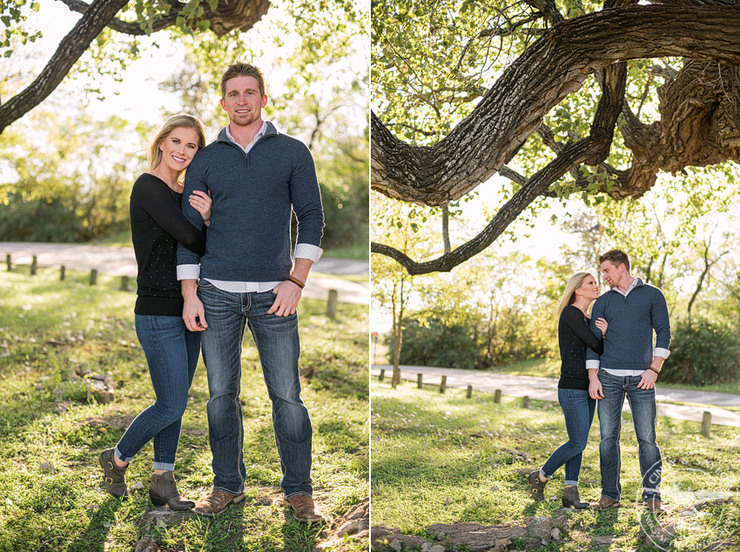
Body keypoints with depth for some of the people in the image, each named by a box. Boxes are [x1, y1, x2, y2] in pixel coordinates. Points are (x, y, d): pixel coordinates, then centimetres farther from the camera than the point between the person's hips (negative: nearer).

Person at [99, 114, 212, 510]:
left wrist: (207, 217, -17)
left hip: (187, 310, 8)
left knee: (176, 401, 11)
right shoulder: (148, 187, -13)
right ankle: (117, 459, 20)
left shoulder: (184, 193, 13)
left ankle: (162, 479, 21)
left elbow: (202, 246, 3)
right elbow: (190, 239, -22)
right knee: (171, 405, -3)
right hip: (158, 312, -8)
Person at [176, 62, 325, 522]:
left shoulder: (292, 152, 7)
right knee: (221, 394, 6)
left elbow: (312, 216, 4)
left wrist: (296, 281, -6)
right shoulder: (205, 160, 11)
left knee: (287, 395, -1)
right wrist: (190, 295, 3)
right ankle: (228, 486, 19)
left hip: (273, 293, -2)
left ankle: (299, 490, 10)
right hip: (217, 293, 2)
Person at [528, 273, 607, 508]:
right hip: (572, 389, -9)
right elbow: (595, 345, -18)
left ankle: (570, 491, 7)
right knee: (577, 443, -6)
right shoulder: (571, 314, -12)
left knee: (578, 442, 6)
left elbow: (599, 347, 4)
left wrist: (604, 333, -17)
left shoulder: (587, 319, 17)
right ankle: (540, 477, 11)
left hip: (587, 389, 9)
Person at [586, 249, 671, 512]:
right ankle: (610, 494, 10)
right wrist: (593, 377, -1)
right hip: (609, 376, 2)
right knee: (608, 437, 1)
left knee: (647, 437, -4)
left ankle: (652, 496, 4)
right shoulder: (603, 302, 13)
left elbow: (663, 332, 3)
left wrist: (654, 369, -8)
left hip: (641, 377, -2)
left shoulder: (652, 295, 7)